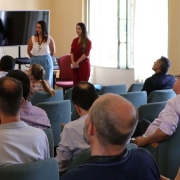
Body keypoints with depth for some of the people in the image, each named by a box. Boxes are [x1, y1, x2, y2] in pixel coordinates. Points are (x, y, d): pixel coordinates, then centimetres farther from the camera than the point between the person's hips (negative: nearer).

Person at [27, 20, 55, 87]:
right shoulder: (32, 38, -2)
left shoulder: (49, 39, -4)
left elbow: (53, 51, 9)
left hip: (46, 62, -1)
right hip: (35, 61, 1)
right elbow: (28, 51, 11)